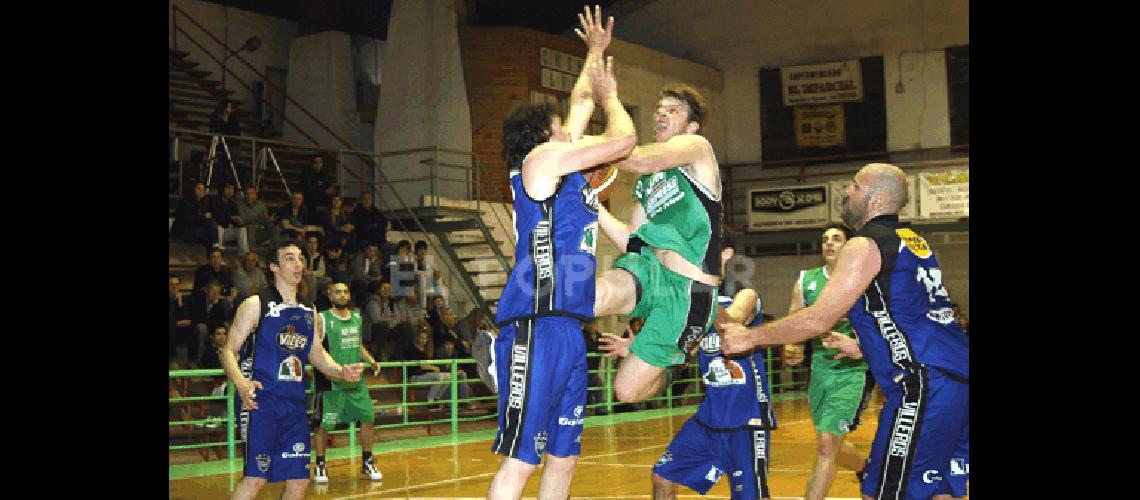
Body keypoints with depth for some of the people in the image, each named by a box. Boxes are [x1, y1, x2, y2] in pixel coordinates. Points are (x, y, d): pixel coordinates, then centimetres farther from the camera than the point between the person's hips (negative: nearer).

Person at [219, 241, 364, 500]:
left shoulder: (309, 313, 14)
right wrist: (241, 383, -25)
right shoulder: (256, 305, -3)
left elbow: (317, 354, 23)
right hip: (260, 400, -6)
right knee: (255, 477, -14)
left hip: (295, 403, 6)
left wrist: (341, 371, 3)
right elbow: (229, 351, -6)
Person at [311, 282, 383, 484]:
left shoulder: (357, 317, 12)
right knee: (323, 423, -3)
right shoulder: (322, 319, -8)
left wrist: (371, 361, 7)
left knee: (367, 418, 5)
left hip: (356, 379, 6)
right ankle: (320, 465, 11)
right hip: (332, 381, -6)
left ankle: (367, 462, 19)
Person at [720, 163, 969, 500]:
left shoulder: (865, 245, -8)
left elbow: (818, 320, -12)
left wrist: (748, 338, -3)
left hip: (925, 384, -10)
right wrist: (862, 348, 32)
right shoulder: (913, 242, 20)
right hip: (957, 376, 10)